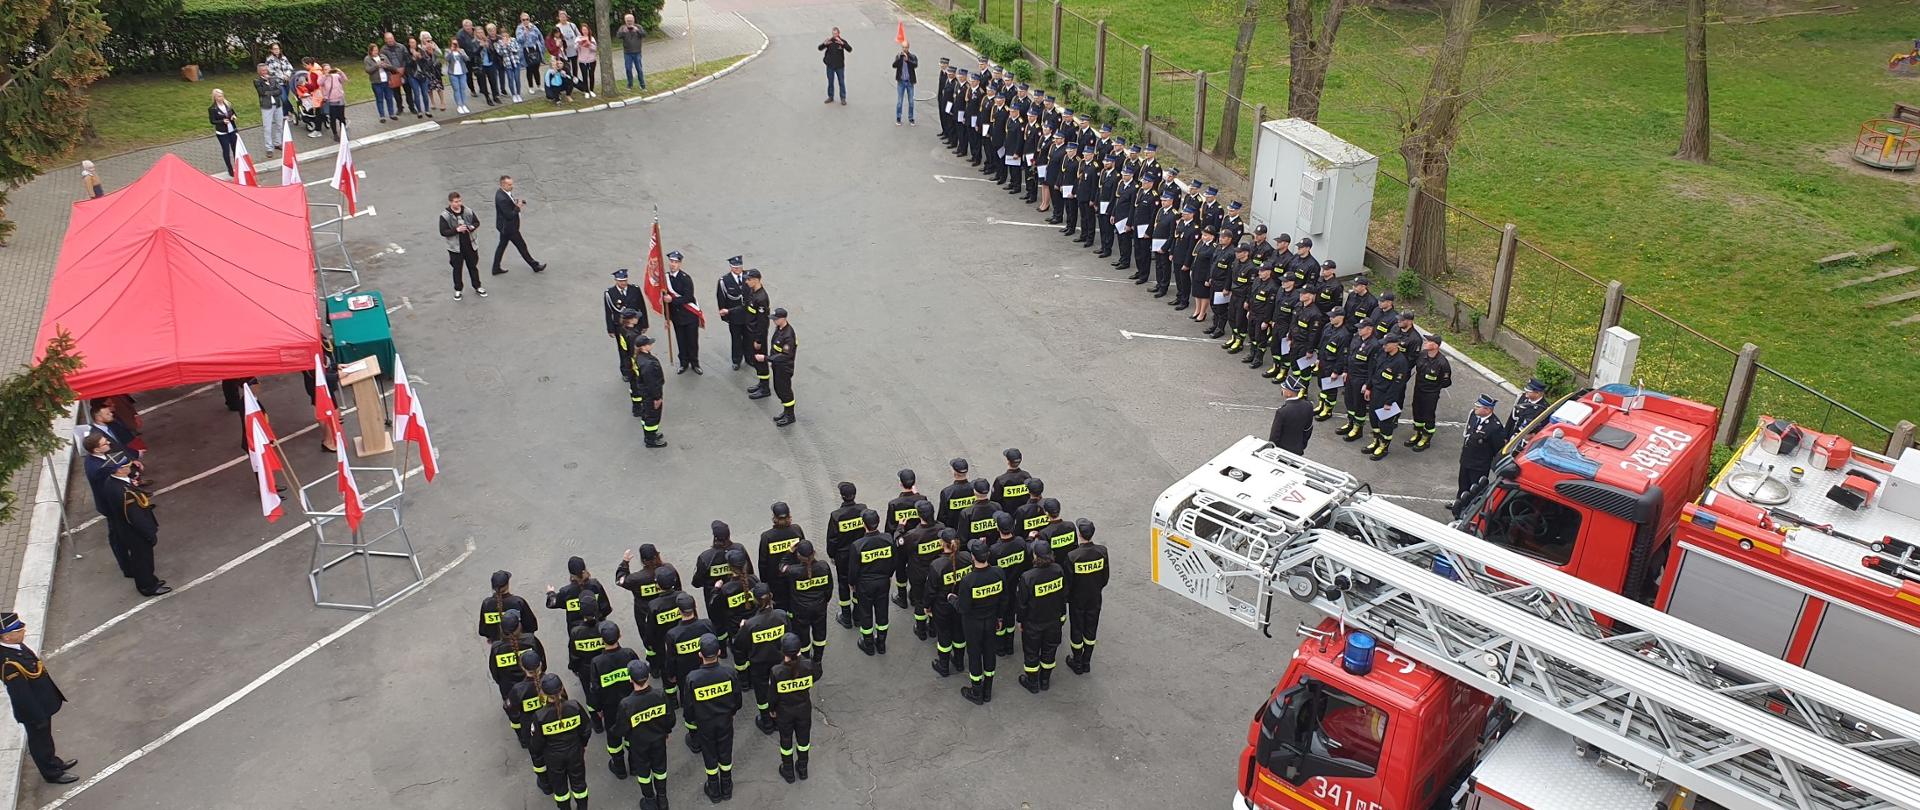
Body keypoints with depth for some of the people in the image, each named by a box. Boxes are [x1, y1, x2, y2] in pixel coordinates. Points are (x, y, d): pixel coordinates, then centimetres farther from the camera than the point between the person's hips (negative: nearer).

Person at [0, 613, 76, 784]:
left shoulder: (15, 645, -10)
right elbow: (21, 696, -29)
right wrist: (39, 718, -19)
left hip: (42, 705, 8)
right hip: (34, 711, -8)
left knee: (44, 738, 30)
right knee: (40, 741, 17)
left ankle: (52, 762, 52)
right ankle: (52, 773, 37)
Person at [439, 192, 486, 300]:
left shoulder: (467, 212, -4)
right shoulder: (445, 216, -14)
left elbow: (477, 222, 7)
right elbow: (443, 232, -16)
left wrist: (472, 227, -15)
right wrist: (456, 230, -28)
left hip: (470, 245, 3)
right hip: (455, 247, -3)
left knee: (473, 266, 16)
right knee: (457, 269, 10)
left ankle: (477, 287, 31)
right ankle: (457, 290, 25)